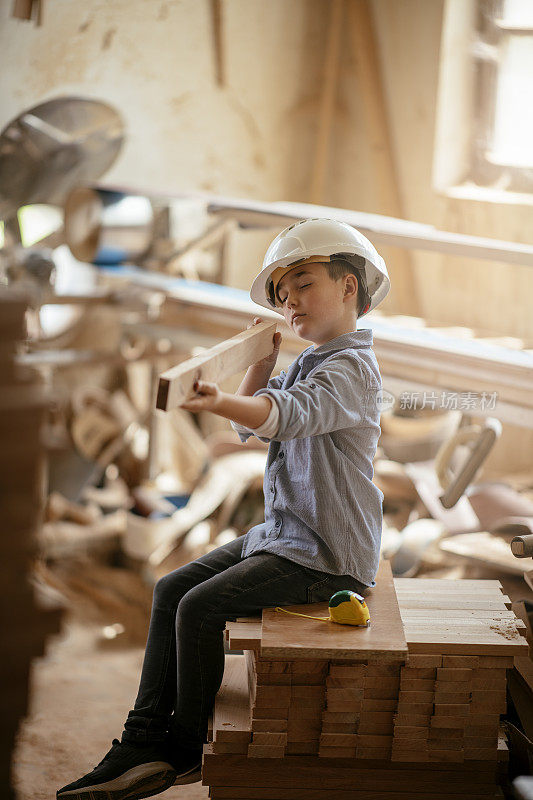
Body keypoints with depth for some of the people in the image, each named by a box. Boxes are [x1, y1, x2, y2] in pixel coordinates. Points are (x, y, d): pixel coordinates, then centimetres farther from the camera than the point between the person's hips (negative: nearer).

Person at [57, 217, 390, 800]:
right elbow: (250, 427, 18)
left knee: (200, 608, -18)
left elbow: (286, 414, -35)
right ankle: (144, 741, 4)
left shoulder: (352, 366, -16)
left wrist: (220, 401, -51)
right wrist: (262, 362, 5)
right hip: (282, 535, 10)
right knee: (171, 589, 4)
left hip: (326, 555, -10)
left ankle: (186, 749, 1)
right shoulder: (306, 364, 15)